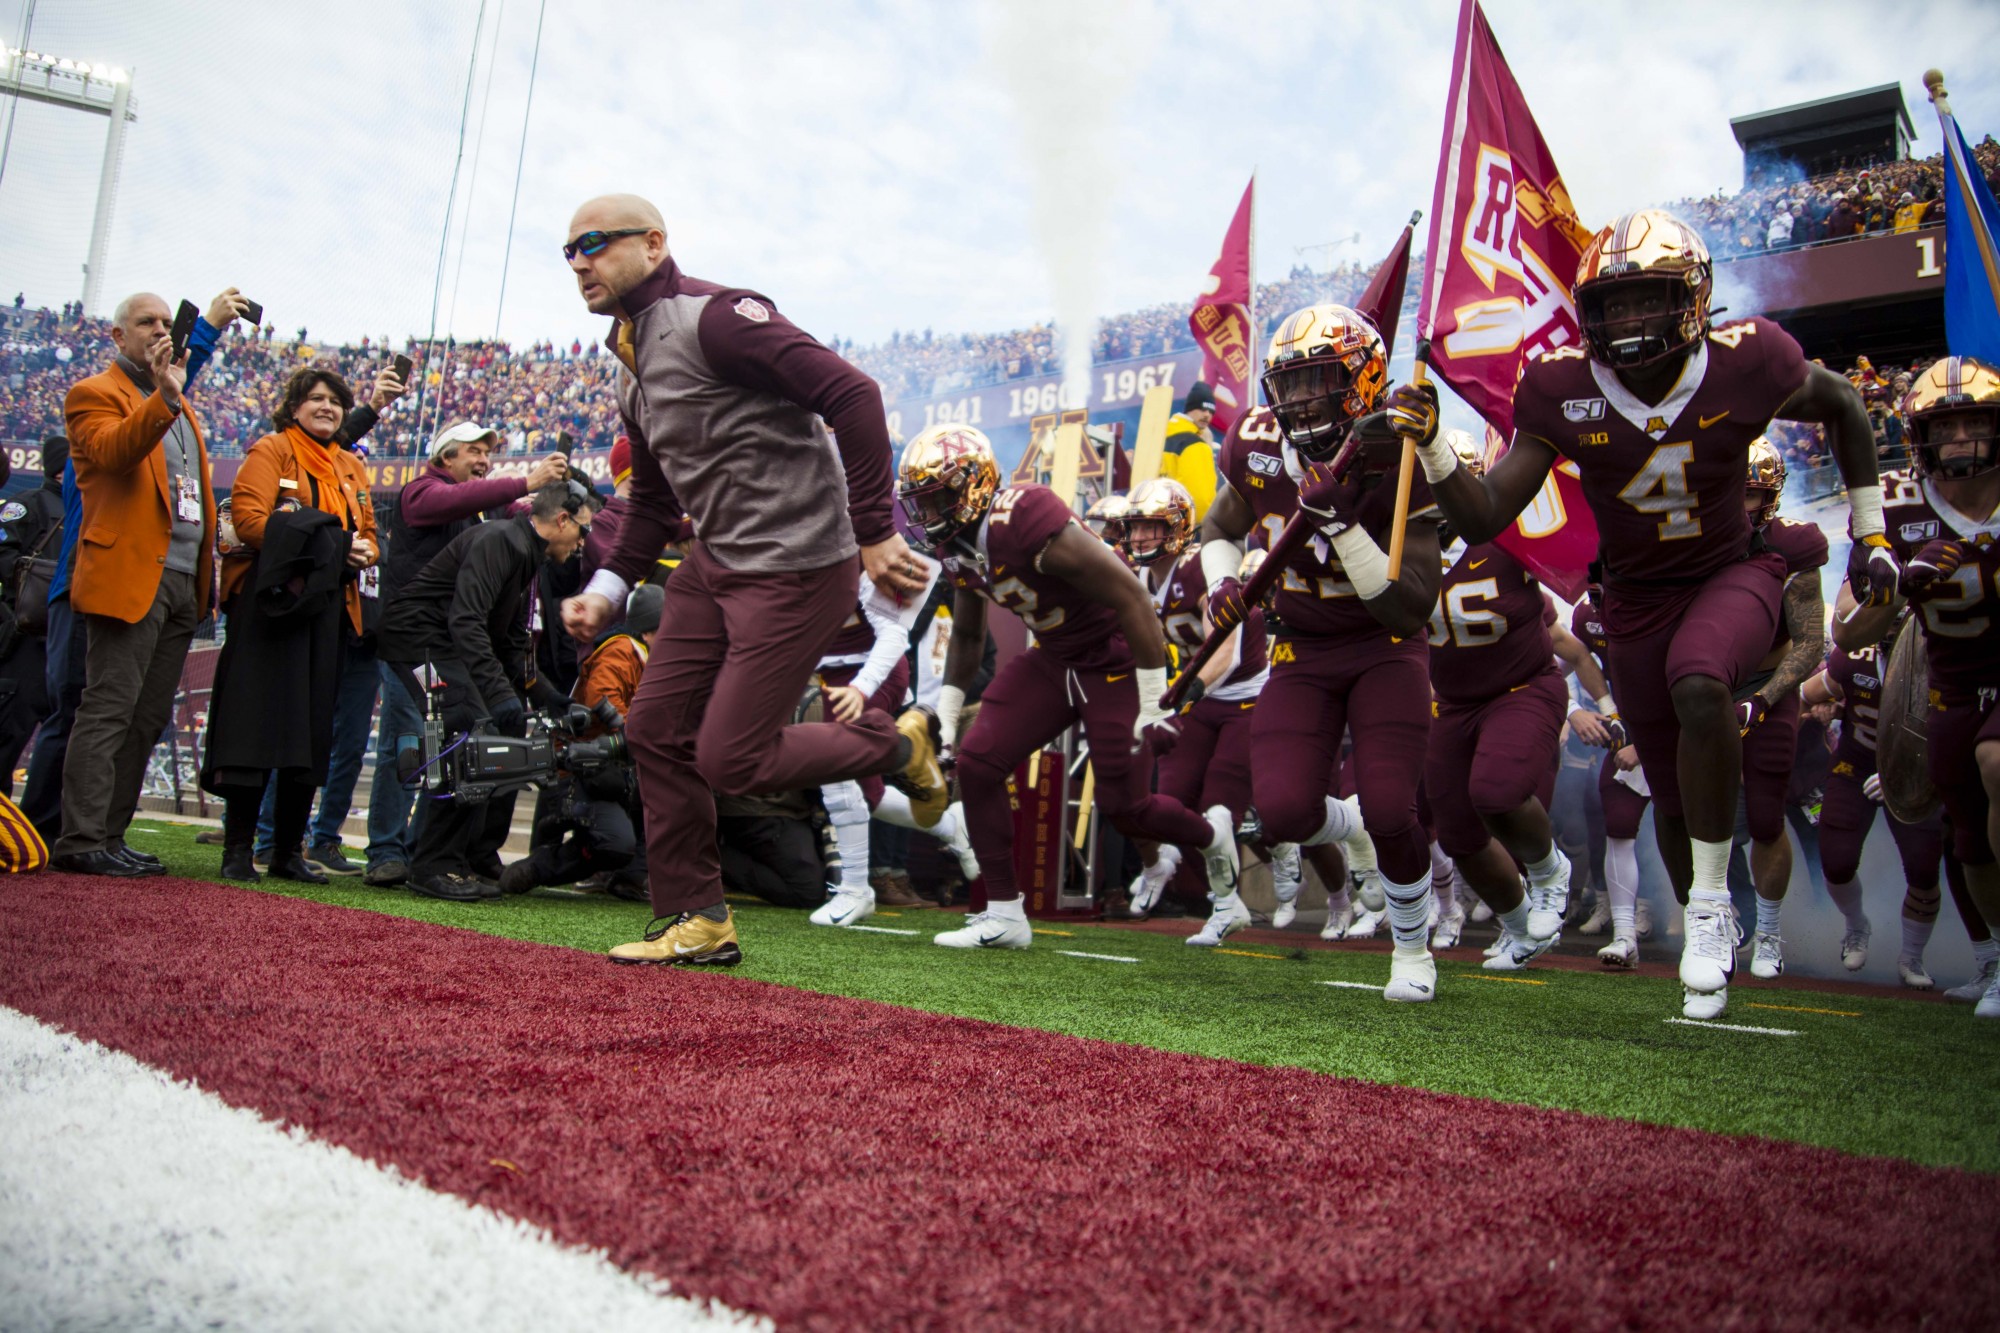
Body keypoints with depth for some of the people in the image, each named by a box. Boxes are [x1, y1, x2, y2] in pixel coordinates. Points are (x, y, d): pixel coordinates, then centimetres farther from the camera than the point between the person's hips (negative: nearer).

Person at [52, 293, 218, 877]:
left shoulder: (176, 403, 26)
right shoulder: (95, 393, 2)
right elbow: (110, 452, -19)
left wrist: (210, 550, 16)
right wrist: (164, 397, -30)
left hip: (181, 582, 8)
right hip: (129, 576, -8)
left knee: (148, 720, 8)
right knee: (109, 711, -9)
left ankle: (109, 836, 13)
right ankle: (81, 842, -6)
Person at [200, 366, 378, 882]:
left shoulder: (351, 467, 20)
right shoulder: (270, 451, 2)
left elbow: (369, 531, 22)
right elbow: (247, 515, -10)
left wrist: (363, 550, -1)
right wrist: (304, 543, -20)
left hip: (328, 609, 6)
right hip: (270, 602, -6)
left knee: (314, 730, 6)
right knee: (257, 721, -7)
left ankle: (289, 850, 14)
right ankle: (238, 849, 0)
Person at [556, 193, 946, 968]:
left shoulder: (714, 316, -13)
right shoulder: (633, 366, 17)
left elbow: (851, 395, -22)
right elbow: (654, 502, 26)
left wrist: (874, 532, -23)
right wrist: (609, 589, 12)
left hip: (797, 572, -9)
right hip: (713, 567, 10)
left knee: (730, 759, -8)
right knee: (657, 729, 7)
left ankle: (897, 745, 15)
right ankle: (697, 922, 18)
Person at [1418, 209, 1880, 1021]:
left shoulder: (1745, 364, -18)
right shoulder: (1562, 390, -17)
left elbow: (1842, 407, 4)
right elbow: (1485, 521, -17)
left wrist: (1870, 529, 5)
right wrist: (1432, 449, -33)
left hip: (1732, 573, -2)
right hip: (1637, 599, 2)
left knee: (1698, 684, -36)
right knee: (1673, 800, 8)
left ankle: (1711, 904, -16)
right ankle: (1710, 943, 37)